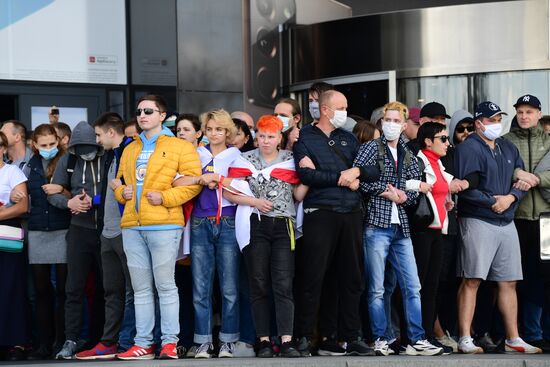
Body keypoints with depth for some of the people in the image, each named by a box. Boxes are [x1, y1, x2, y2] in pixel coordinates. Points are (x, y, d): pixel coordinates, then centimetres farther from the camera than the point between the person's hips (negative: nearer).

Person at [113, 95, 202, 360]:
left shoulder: (180, 147, 2)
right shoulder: (130, 149, 20)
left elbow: (193, 182, -4)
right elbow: (120, 180, 27)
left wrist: (165, 197, -13)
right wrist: (121, 191, 5)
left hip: (164, 224, -6)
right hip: (131, 226, 6)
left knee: (165, 285, -4)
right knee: (141, 288, 7)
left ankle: (169, 342, 1)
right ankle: (143, 343, 11)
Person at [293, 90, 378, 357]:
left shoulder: (348, 139, 18)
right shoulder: (305, 138, 3)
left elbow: (374, 171, 14)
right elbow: (306, 174, -13)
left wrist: (356, 171, -7)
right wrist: (342, 179, -8)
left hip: (351, 214, 5)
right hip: (320, 214, -5)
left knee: (352, 277, 6)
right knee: (313, 278, -5)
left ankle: (350, 337, 13)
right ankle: (304, 337, 2)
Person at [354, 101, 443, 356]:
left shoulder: (408, 156, 17)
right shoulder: (371, 148, 1)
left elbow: (416, 187, 17)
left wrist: (404, 197, -5)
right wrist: (385, 191, -10)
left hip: (401, 228, 5)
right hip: (376, 225, -5)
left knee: (412, 287, 2)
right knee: (377, 289, -1)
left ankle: (416, 340, 5)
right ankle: (381, 340, 5)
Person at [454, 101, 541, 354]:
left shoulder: (508, 149, 17)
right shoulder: (469, 148, -6)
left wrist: (510, 198, -6)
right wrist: (493, 202, -12)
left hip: (506, 222, 7)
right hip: (478, 221, -7)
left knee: (508, 283, 9)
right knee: (471, 281, -8)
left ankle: (513, 339, 15)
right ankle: (465, 339, -6)